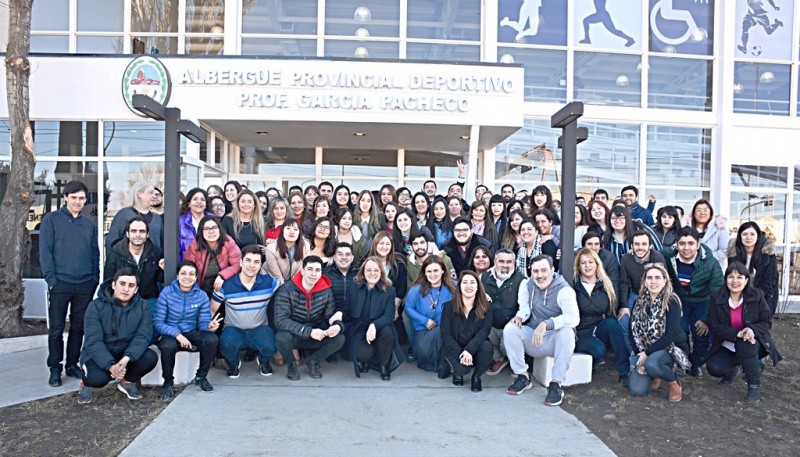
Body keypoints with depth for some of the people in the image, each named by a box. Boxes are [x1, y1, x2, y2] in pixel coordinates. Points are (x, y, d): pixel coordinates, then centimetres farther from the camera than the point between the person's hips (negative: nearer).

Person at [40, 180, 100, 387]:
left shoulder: (89, 224, 13)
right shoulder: (51, 219, 1)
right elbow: (45, 251, -4)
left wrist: (95, 278, 5)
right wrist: (51, 279, -11)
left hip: (85, 285, 4)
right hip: (60, 283, -4)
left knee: (79, 327, 10)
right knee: (56, 327, 3)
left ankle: (72, 364, 22)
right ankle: (55, 368, 13)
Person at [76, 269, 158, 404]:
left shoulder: (142, 305, -6)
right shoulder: (96, 306, -13)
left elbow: (143, 336, -14)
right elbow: (93, 341, -20)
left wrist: (126, 359, -33)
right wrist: (111, 366, -35)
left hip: (127, 353, 3)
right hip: (99, 354, -3)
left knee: (151, 357, -25)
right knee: (97, 378, -33)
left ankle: (127, 382, 7)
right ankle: (86, 383, 7)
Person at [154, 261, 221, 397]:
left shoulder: (202, 296, -2)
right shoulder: (167, 293, -9)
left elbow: (203, 322, -2)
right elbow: (157, 322, -12)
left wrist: (209, 326, -28)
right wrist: (177, 334, -28)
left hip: (191, 333, 2)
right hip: (170, 334, -2)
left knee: (212, 339, -28)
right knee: (168, 346, -37)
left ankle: (201, 377, -2)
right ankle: (168, 382, -7)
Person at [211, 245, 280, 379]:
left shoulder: (269, 282, -7)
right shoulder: (226, 285, -9)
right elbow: (212, 310, -1)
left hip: (260, 328, 1)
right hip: (234, 329, 0)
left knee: (270, 346, -30)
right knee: (227, 345, -33)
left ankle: (264, 361, 12)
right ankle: (234, 363, 7)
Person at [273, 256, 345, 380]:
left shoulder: (326, 291, -7)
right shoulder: (286, 290, -19)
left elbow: (330, 316, 3)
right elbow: (280, 320, -26)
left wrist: (338, 325, -24)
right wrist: (309, 331, -36)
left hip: (316, 336, 3)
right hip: (293, 335, -3)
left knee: (339, 338, -22)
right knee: (282, 337, -36)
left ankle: (313, 360, 9)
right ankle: (292, 363, 0)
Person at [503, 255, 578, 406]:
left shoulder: (564, 289, -17)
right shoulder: (528, 285, 0)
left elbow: (573, 317, -32)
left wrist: (546, 324, -45)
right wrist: (520, 316, -15)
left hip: (555, 340, -4)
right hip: (533, 338, 4)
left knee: (567, 331, -36)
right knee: (510, 329, -21)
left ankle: (556, 384, -27)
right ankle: (523, 377, -8)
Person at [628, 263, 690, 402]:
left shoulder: (672, 302, -13)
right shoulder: (639, 302, 1)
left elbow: (671, 335, -20)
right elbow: (633, 331, 0)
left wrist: (647, 353, -21)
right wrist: (639, 355, -13)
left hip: (671, 348, -4)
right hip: (644, 351, 4)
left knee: (652, 364, -38)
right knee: (636, 390, -13)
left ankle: (674, 383, -4)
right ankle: (656, 377, 21)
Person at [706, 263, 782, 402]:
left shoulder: (757, 297, -9)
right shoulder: (717, 299, -8)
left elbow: (767, 322, -6)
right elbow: (713, 326, -11)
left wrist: (752, 330, -29)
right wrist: (737, 333, -28)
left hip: (751, 342, -1)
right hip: (726, 346, 1)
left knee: (744, 345, -37)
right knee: (714, 368, -23)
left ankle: (754, 384, -12)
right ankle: (734, 368, 16)